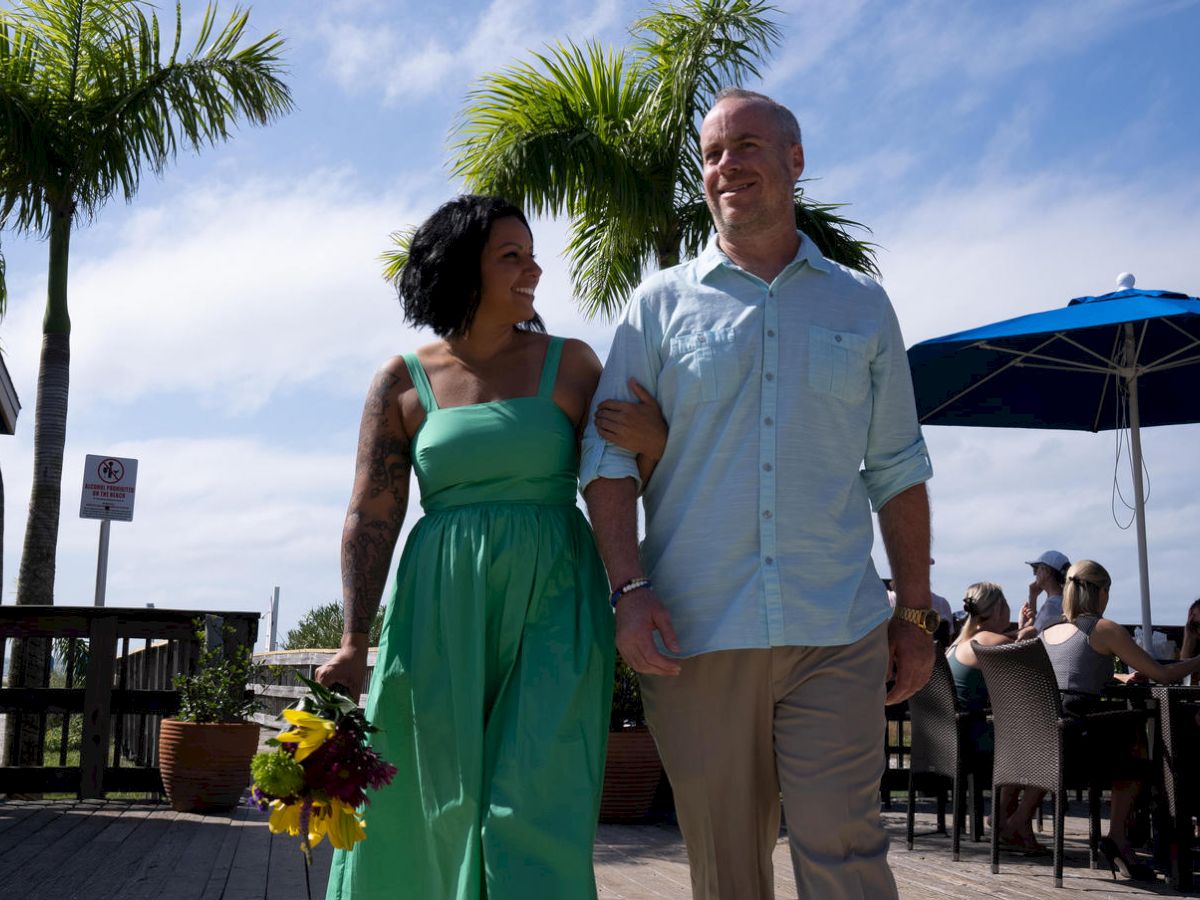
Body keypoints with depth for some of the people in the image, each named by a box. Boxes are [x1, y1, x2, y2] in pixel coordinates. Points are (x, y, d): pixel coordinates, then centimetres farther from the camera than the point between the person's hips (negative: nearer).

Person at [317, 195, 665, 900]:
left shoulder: (568, 363, 6)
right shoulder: (403, 382, 5)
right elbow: (372, 516, -1)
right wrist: (354, 645, -9)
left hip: (552, 608, 0)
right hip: (445, 612, 1)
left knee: (536, 810, -5)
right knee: (442, 809, 6)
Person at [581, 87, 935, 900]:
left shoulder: (861, 306, 13)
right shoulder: (662, 303, 9)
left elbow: (897, 468, 15)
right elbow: (608, 454, 4)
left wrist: (916, 612, 10)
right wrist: (628, 587, -10)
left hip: (836, 634, 0)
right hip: (694, 635, 0)